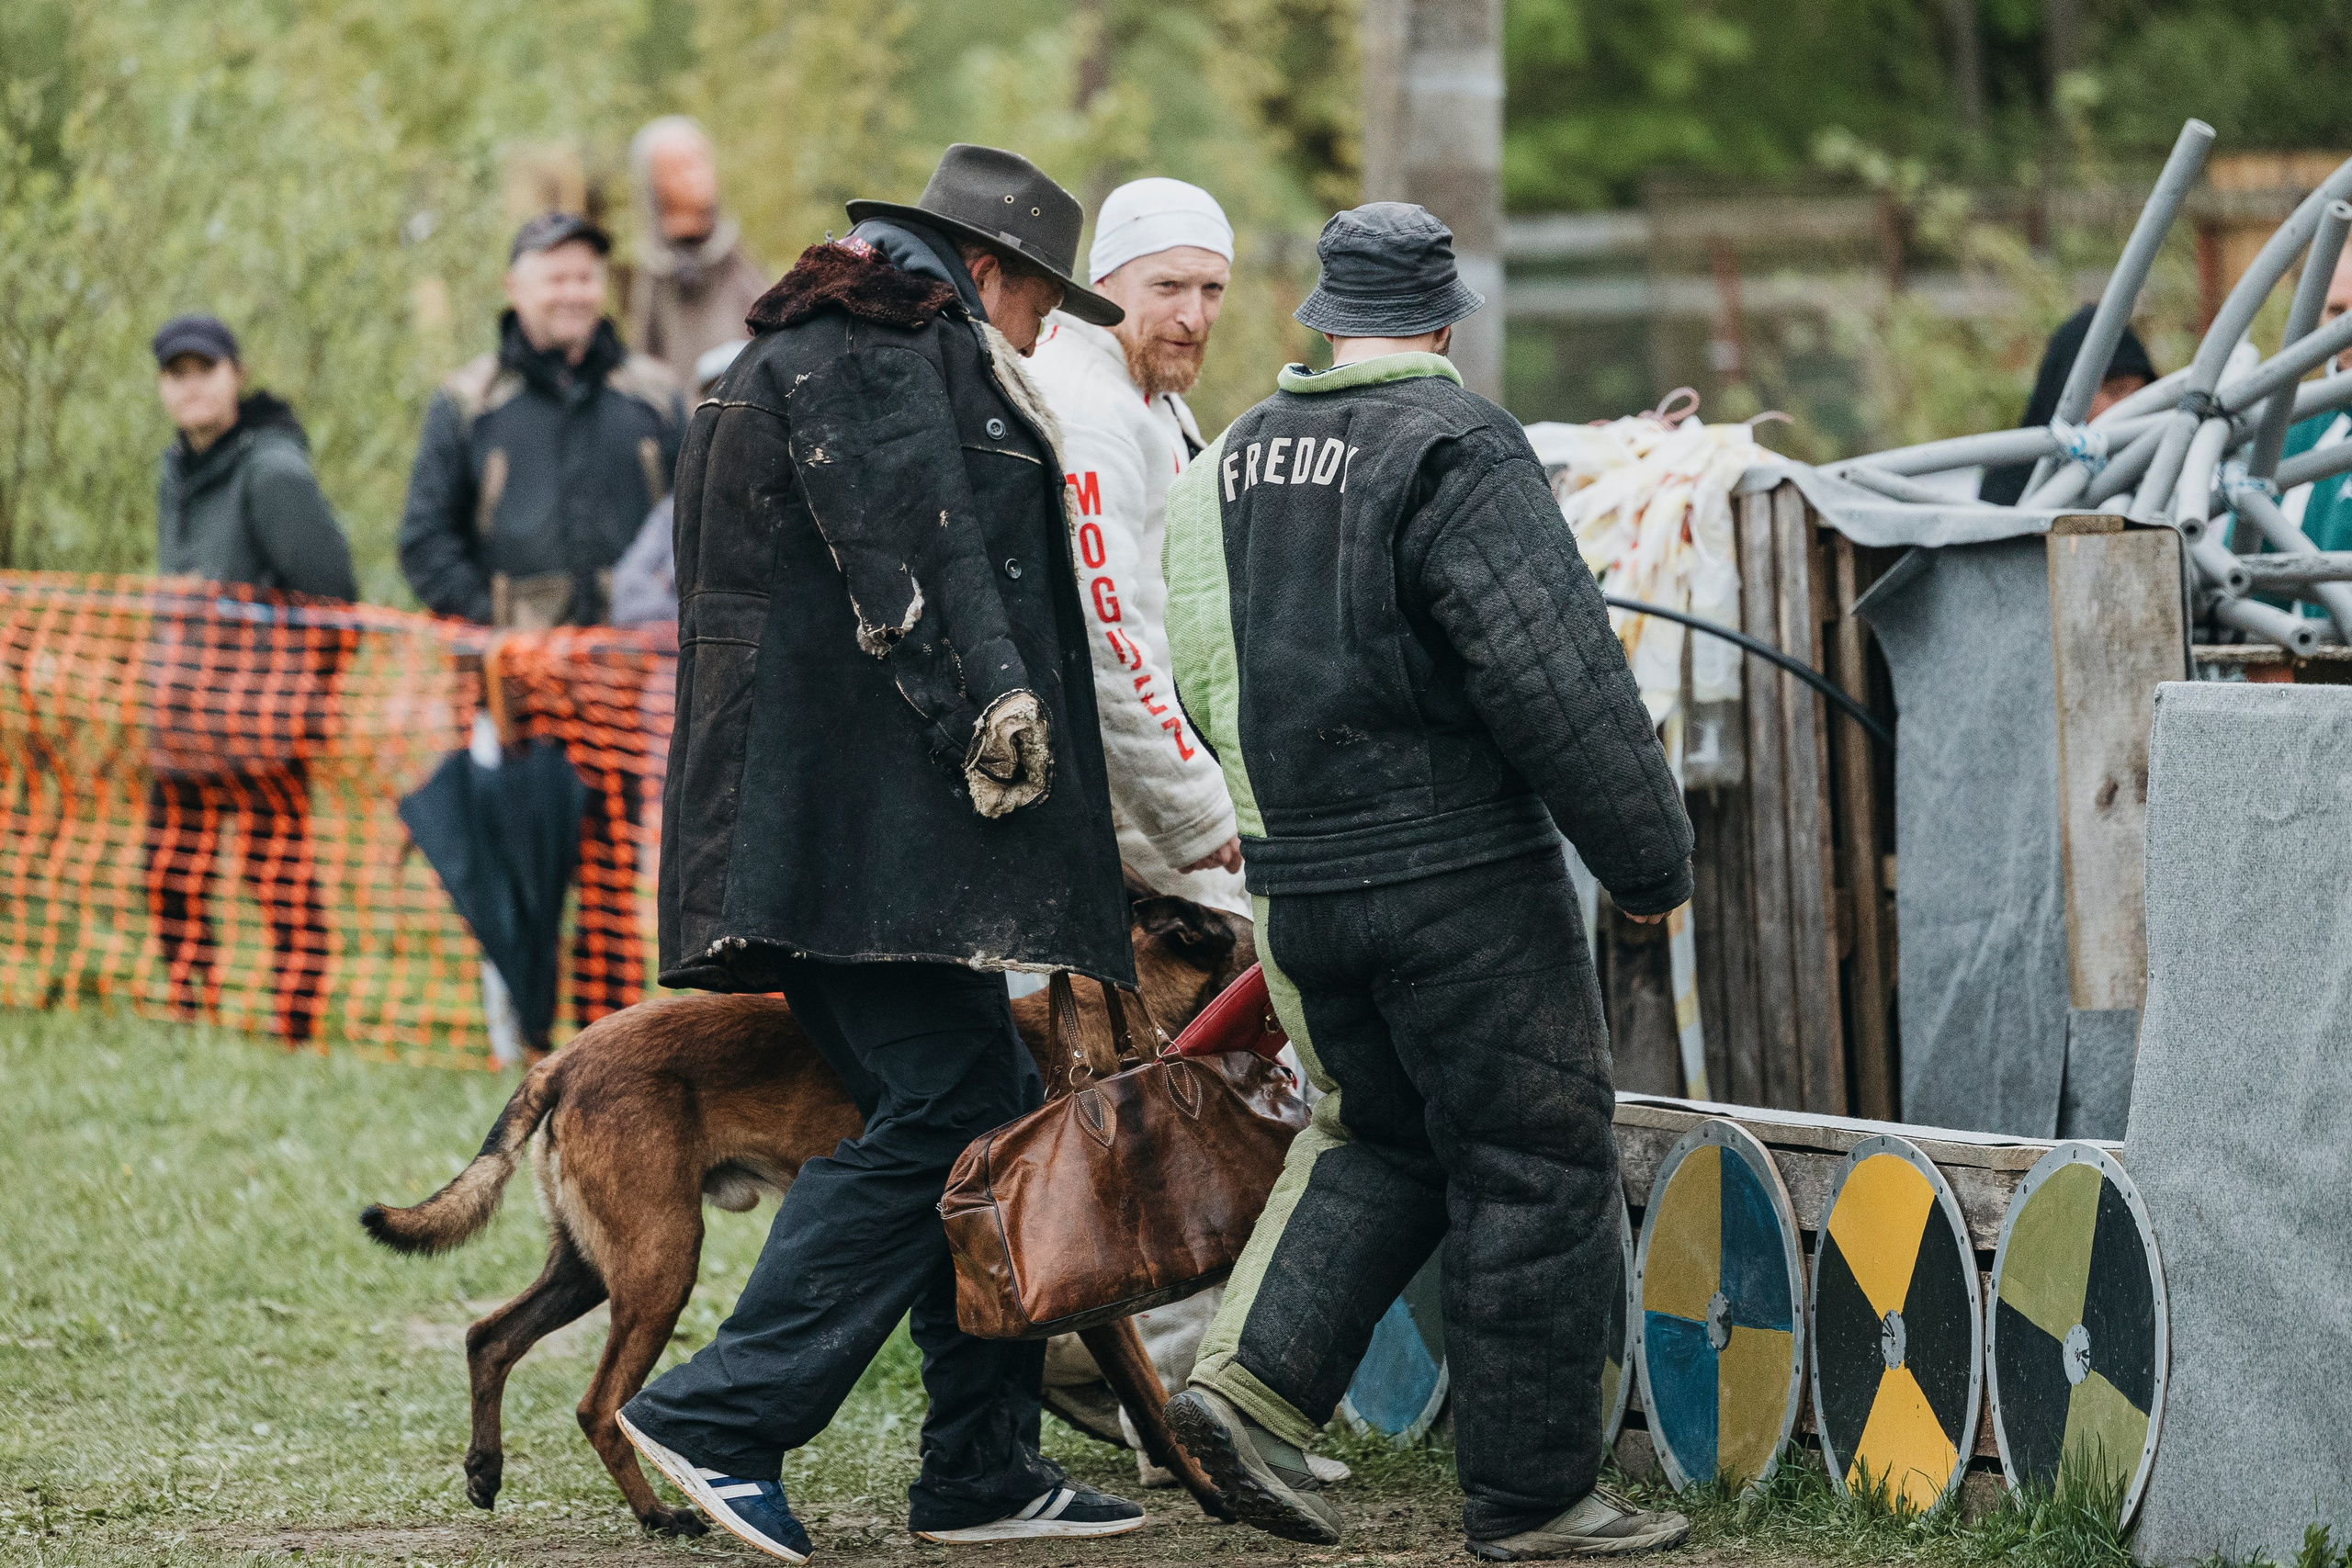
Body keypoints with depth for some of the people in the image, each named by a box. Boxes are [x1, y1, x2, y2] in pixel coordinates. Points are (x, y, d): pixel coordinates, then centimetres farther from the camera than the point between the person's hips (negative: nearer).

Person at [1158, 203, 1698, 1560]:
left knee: (1385, 1137, 21)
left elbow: (1207, 680, 19)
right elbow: (1559, 681, -18)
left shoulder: (1234, 459, 11)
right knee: (1536, 1167, 3)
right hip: (1462, 879, -7)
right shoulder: (1458, 448, -12)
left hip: (1295, 878, 7)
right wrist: (1653, 857, -11)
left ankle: (1255, 1381, 4)